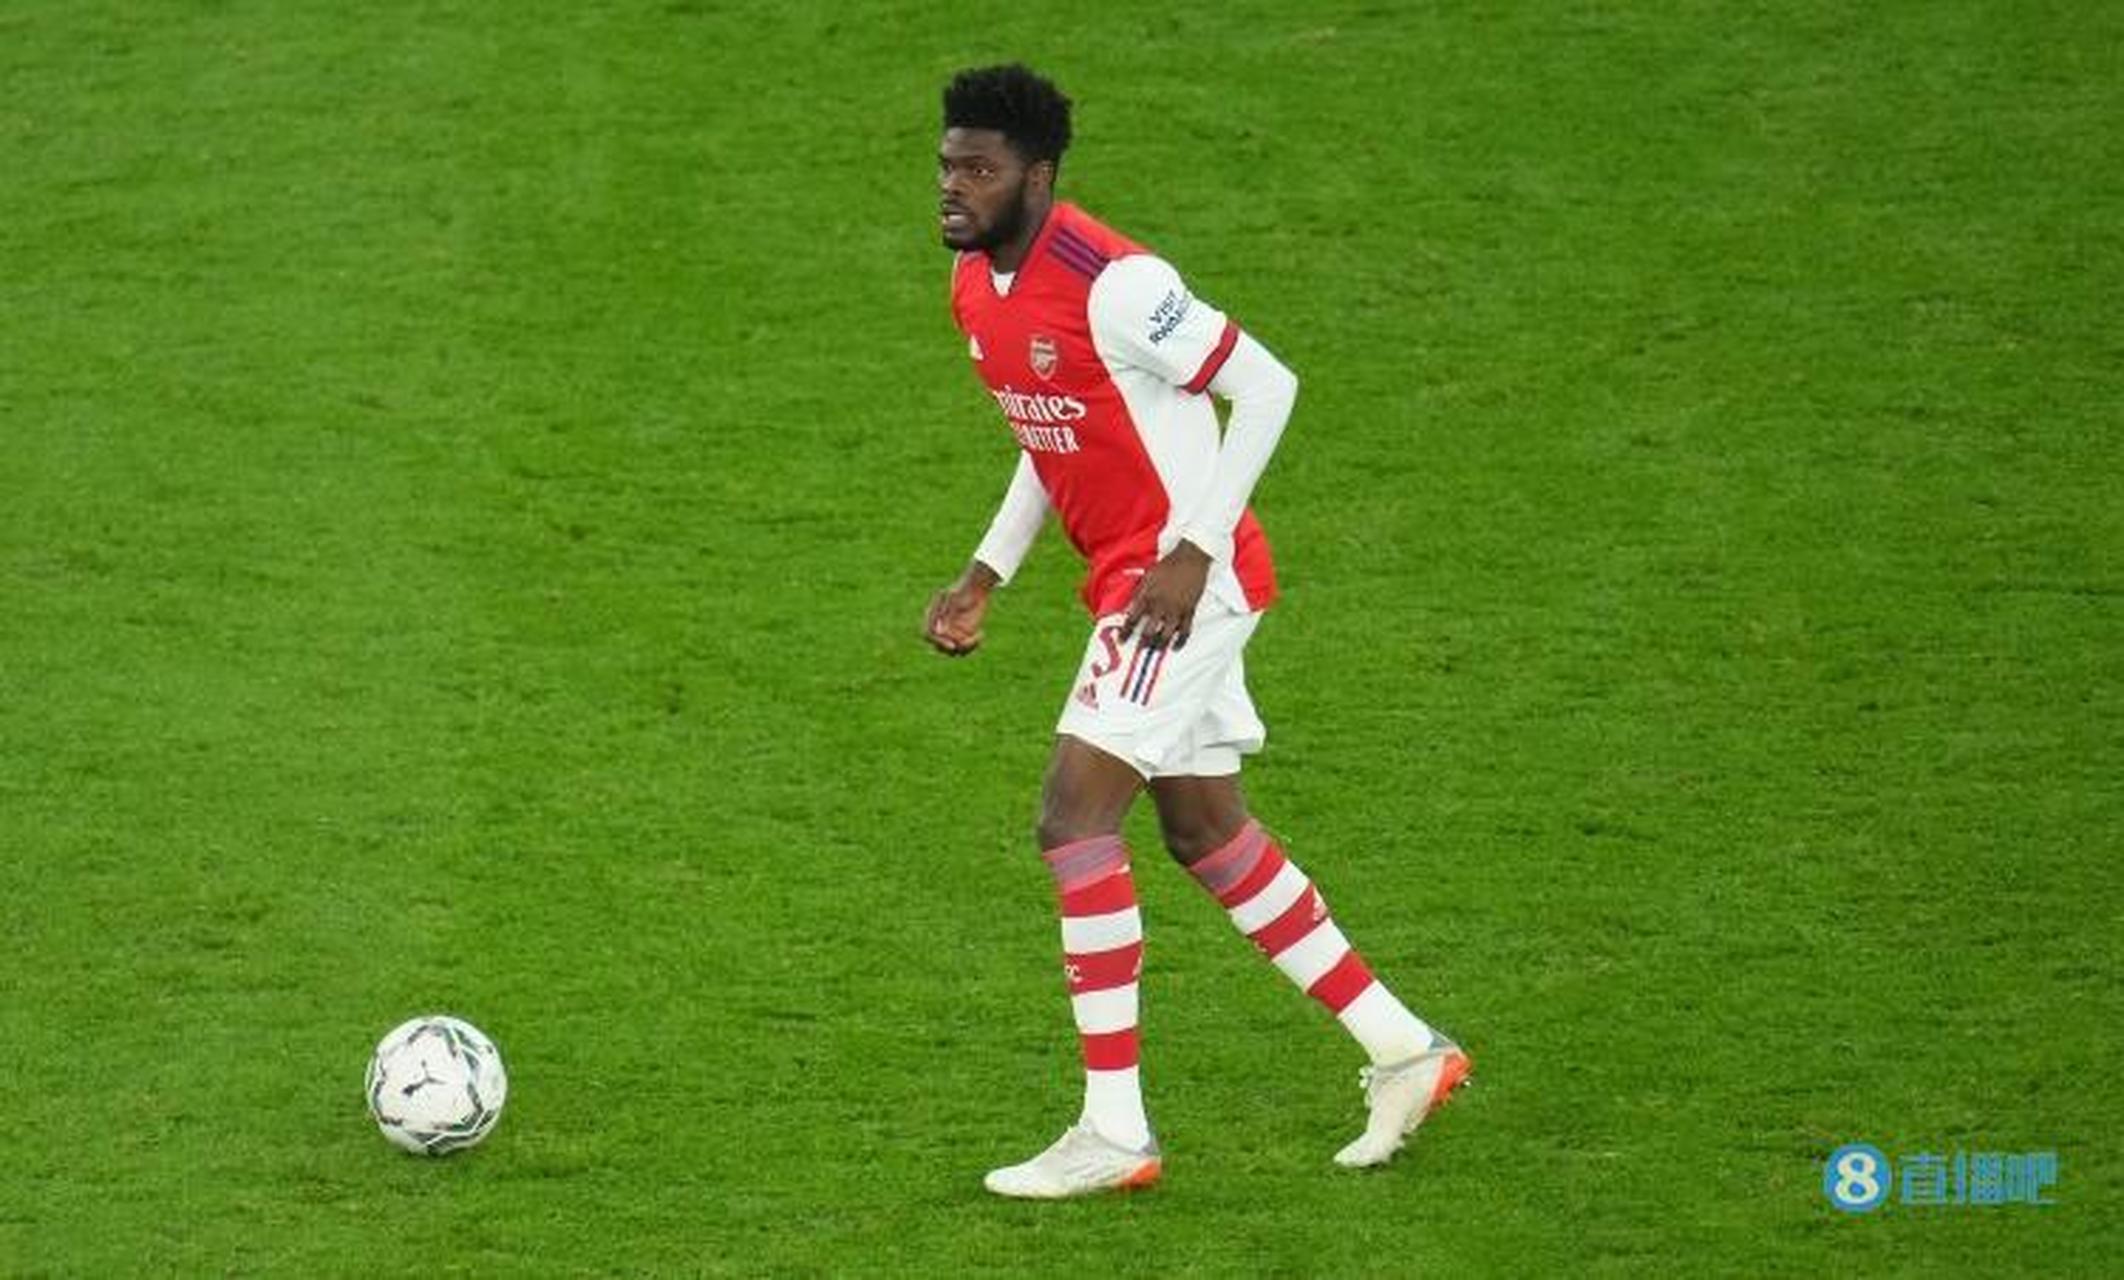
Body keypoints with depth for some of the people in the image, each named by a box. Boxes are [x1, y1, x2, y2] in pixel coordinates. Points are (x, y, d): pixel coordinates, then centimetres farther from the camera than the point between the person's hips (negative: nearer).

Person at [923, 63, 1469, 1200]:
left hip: (1184, 581, -10)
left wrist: (1193, 551, -22)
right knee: (1204, 830, 15)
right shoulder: (976, 285, 6)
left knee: (1073, 818, -14)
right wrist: (985, 575, 15)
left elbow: (1265, 385, -19)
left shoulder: (1112, 285, -22)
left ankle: (1114, 1130, -10)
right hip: (1127, 581, 10)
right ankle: (1404, 1052, 26)